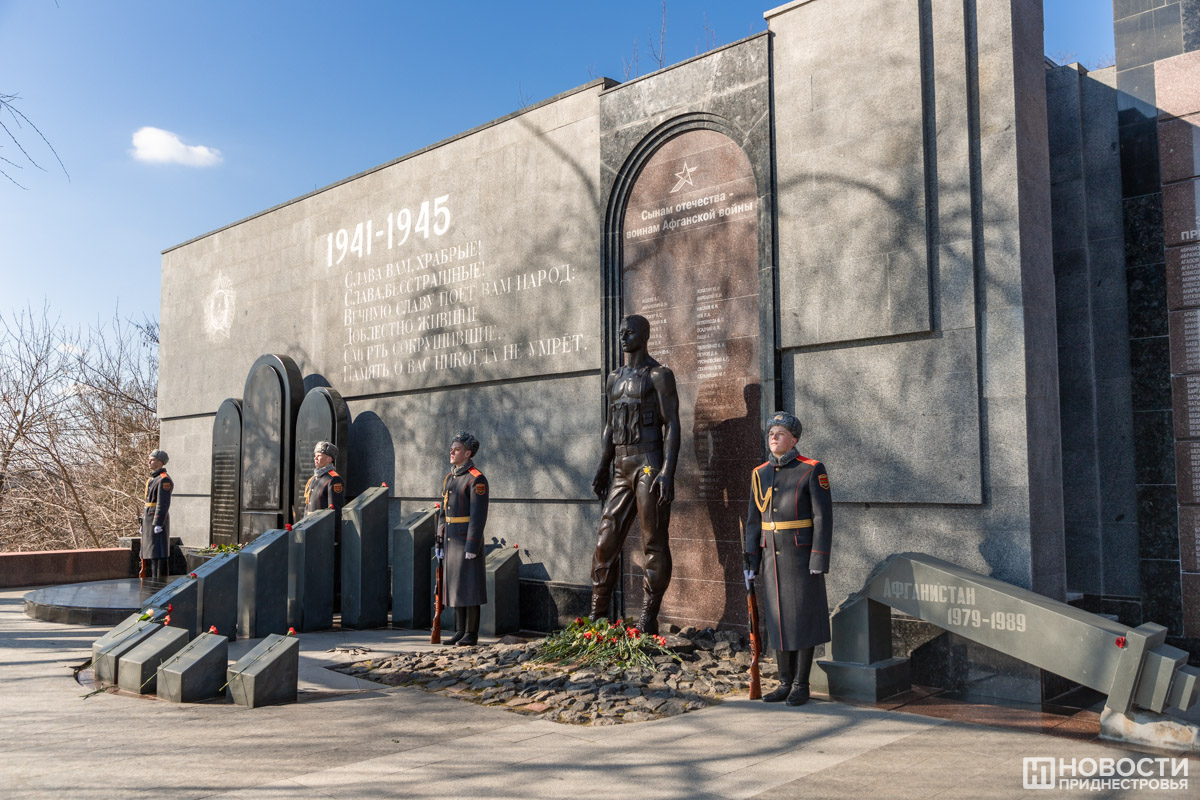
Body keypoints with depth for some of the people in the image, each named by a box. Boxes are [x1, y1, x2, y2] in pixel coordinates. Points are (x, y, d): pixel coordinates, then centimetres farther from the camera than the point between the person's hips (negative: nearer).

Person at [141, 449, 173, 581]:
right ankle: (154, 579, 16)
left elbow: (163, 503, -19)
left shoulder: (164, 479, -13)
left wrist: (158, 524, -23)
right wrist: (143, 523, 21)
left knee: (158, 553, -9)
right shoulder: (152, 479, 18)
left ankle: (161, 582, -8)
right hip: (149, 519, 10)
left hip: (158, 520, -10)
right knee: (151, 552, 11)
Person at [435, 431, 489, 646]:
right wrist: (440, 543, 14)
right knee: (454, 585, 10)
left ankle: (471, 634, 3)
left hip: (468, 540, -8)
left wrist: (472, 546, -21)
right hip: (451, 540, 8)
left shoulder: (477, 479, -13)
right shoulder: (449, 478, 13)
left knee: (469, 586, -4)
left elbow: (479, 515, -17)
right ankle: (460, 631, 16)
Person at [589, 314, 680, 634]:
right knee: (606, 543, 6)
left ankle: (648, 621, 4)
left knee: (654, 544, -2)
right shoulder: (614, 378, 19)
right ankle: (596, 615, 15)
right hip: (622, 469, 7)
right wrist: (602, 468, 14)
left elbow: (672, 425, -9)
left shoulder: (659, 375, -3)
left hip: (650, 465, -7)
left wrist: (668, 472, -18)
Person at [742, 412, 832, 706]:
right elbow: (754, 520, 9)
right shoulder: (760, 474, 6)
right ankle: (786, 683, 18)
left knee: (802, 618, 0)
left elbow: (823, 517, -12)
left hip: (802, 556, -5)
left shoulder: (812, 470, -9)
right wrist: (751, 561, 6)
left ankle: (801, 685, 11)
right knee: (779, 618, 8)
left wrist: (819, 560, -16)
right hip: (773, 557, 5)